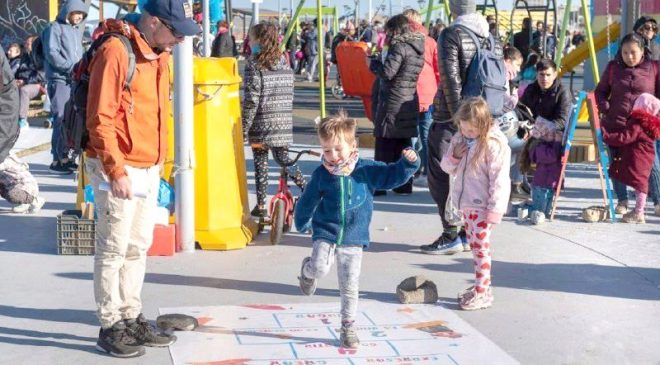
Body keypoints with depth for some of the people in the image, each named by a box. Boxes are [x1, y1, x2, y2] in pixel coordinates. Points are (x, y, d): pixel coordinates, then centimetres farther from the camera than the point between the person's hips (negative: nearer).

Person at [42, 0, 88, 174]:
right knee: (61, 120, -10)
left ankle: (64, 156, 16)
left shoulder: (77, 31, 21)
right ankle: (57, 159, -7)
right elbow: (51, 53, -13)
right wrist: (71, 68, -18)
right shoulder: (55, 28, -3)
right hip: (59, 80, -7)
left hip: (75, 81, 7)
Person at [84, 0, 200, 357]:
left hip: (150, 169, 8)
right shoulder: (116, 51, -16)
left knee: (138, 248, 14)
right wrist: (116, 171, -20)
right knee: (113, 251, 1)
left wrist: (159, 160, 17)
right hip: (120, 171, -8)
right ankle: (110, 327, 11)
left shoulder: (159, 54, 11)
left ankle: (131, 319, 24)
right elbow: (100, 119, -18)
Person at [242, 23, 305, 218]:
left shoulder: (254, 65, -10)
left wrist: (243, 128, -9)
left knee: (260, 163, 3)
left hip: (261, 127, -5)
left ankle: (261, 205, 5)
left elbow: (251, 101, -14)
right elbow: (289, 97, 12)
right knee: (284, 158, 17)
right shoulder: (285, 65, 8)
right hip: (284, 125, 5)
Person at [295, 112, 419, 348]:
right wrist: (302, 224, 19)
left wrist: (408, 163, -17)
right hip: (325, 234, -1)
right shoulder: (321, 174, -4)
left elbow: (393, 175, 0)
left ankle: (348, 328, 20)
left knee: (350, 288, 5)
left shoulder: (366, 170, -3)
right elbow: (307, 202, 9)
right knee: (320, 268, -25)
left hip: (353, 239, 1)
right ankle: (307, 269, 13)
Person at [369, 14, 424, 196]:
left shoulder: (399, 47, -13)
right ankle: (404, 184, 15)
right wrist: (381, 62, 13)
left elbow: (387, 72, -18)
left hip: (393, 103, -8)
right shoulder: (417, 48, 14)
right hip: (410, 102, 8)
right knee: (404, 145, 12)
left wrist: (373, 63, -1)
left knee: (384, 145, -3)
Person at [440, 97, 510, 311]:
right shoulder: (459, 139, 5)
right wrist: (454, 156, -8)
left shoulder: (494, 144, -17)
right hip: (466, 202, 8)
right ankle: (481, 285, 25)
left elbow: (499, 179, -18)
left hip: (482, 205, -8)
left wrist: (495, 209, -19)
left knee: (481, 246, -5)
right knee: (474, 245, 15)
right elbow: (448, 168, 15)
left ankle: (483, 292, 0)